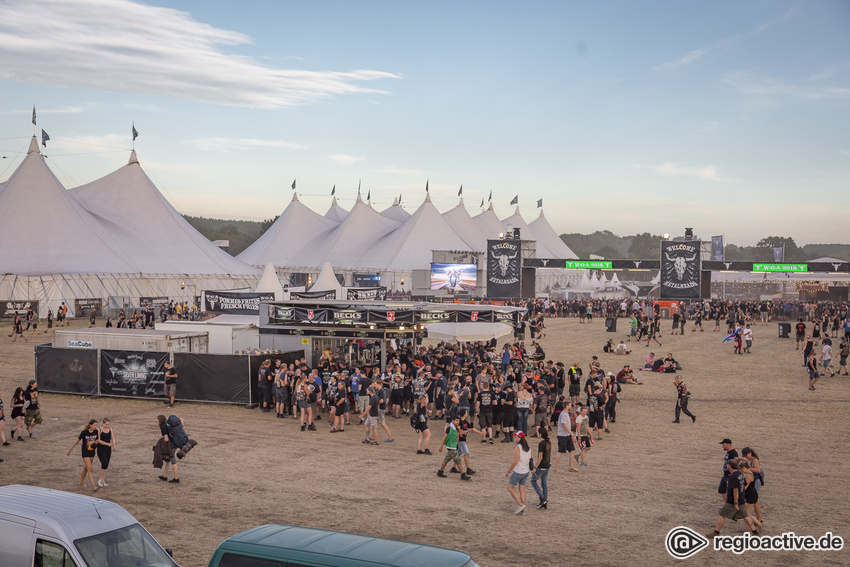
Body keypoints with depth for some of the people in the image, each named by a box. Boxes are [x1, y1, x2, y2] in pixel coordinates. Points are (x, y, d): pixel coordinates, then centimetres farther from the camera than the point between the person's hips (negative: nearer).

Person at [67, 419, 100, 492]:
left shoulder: (96, 432, -6)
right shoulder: (84, 432, -18)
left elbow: (97, 441, 5)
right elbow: (77, 441, -7)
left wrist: (93, 442, -18)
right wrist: (70, 449, 1)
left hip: (92, 452, 5)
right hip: (85, 453, -5)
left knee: (86, 468, 19)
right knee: (90, 469, -12)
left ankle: (81, 483, 36)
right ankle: (94, 486, -20)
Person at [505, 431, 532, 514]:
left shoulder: (518, 447, -18)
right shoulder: (528, 448, 5)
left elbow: (515, 461, -22)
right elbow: (530, 460, 11)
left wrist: (508, 471, -13)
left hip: (518, 472, -7)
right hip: (526, 471, 7)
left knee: (510, 487, 7)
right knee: (522, 489, 12)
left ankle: (520, 505, -1)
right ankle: (522, 509, 13)